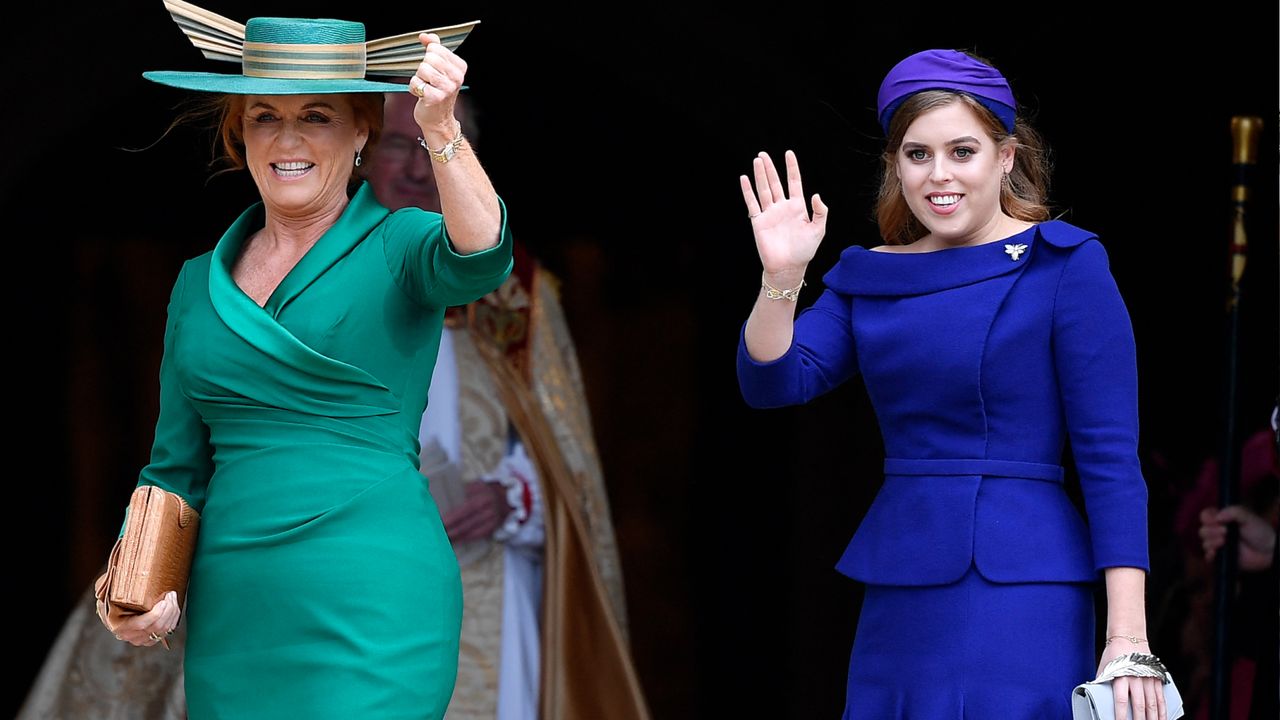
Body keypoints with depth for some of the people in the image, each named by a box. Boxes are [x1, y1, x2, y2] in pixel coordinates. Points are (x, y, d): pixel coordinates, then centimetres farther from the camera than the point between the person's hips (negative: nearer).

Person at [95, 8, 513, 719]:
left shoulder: (399, 247, 0)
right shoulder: (201, 280, 13)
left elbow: (478, 258, -25)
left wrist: (440, 132, -41)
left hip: (372, 611, -4)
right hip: (230, 613, 5)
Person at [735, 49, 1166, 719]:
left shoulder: (1065, 267, -4)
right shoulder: (869, 276, 12)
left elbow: (1111, 459, -9)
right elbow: (772, 382, 1)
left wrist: (1127, 638, -15)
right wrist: (781, 278, -16)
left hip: (1018, 597, -5)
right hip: (898, 602, 5)